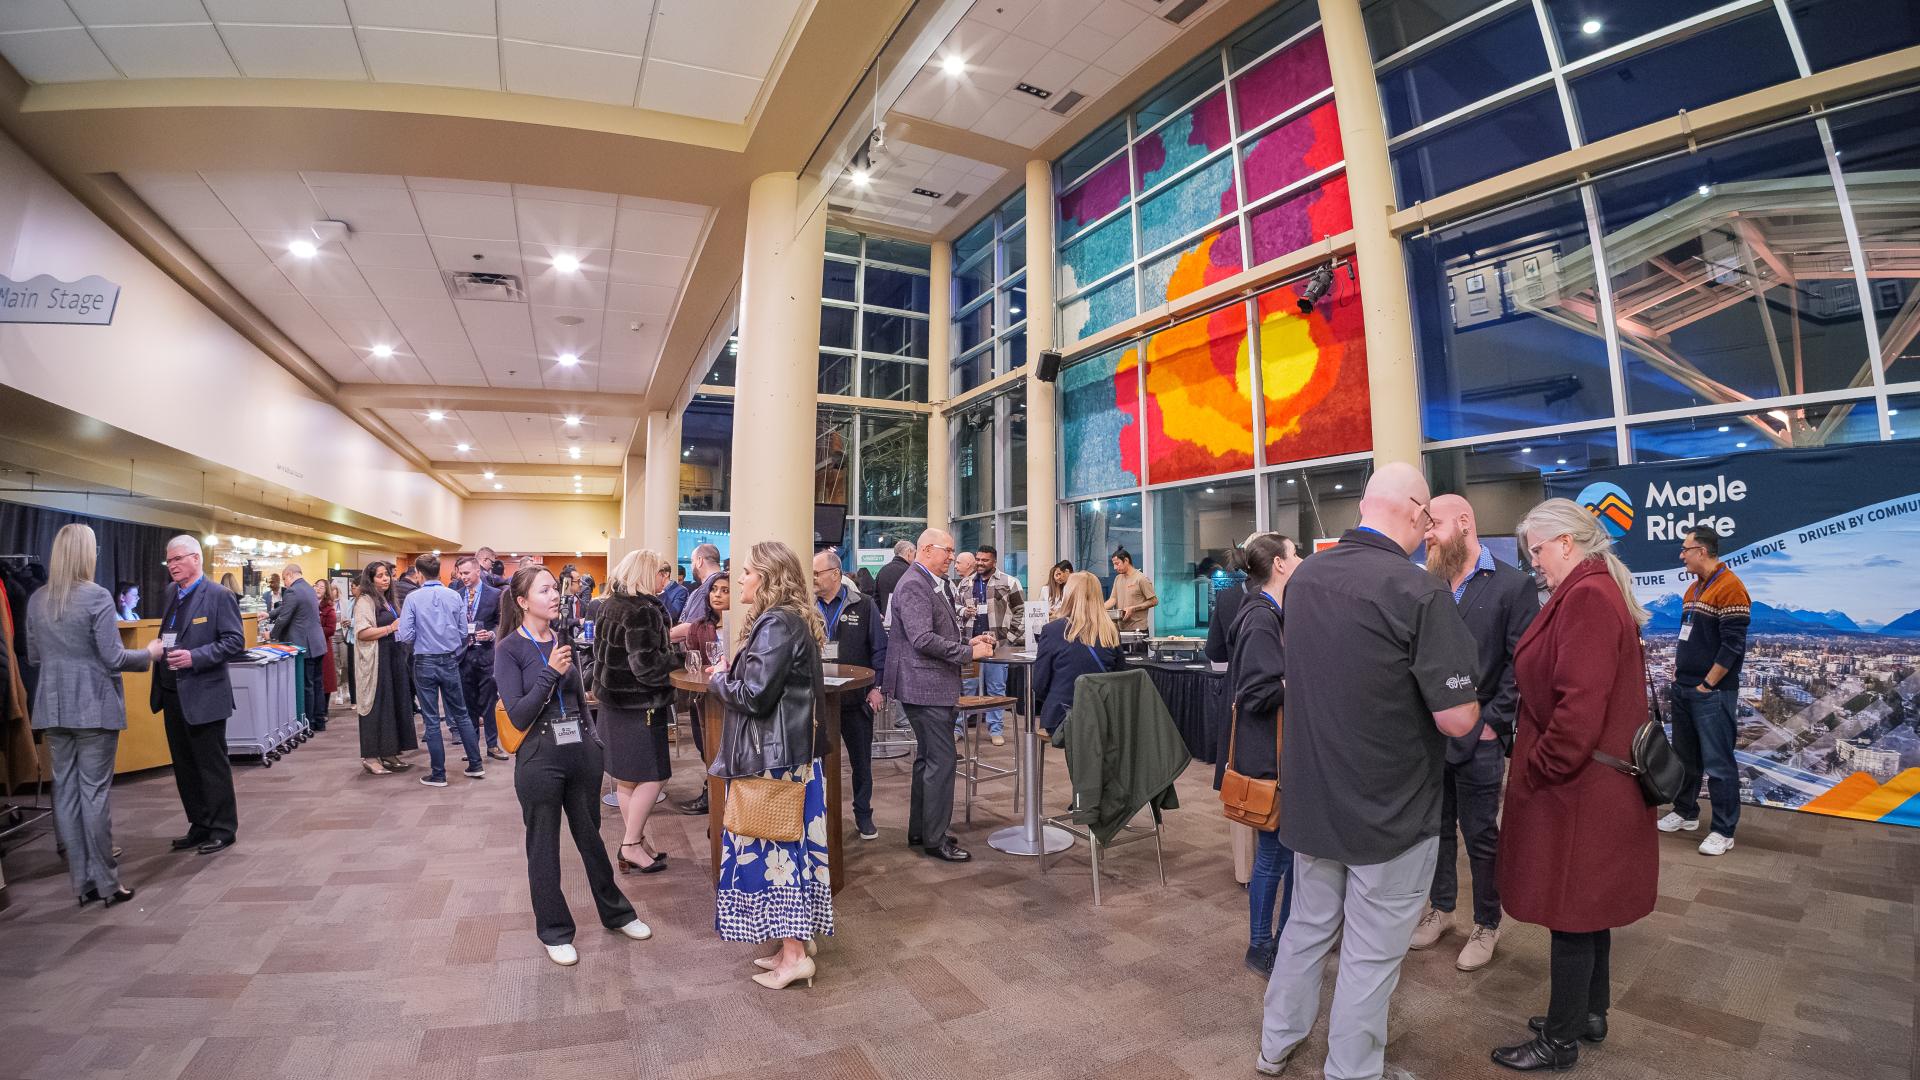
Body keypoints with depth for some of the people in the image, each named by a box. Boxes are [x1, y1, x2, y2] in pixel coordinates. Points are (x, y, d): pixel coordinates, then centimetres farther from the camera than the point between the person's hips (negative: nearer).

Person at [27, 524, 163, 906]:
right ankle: (106, 883, 8)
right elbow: (113, 659, -14)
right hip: (94, 707, -6)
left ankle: (82, 881, 16)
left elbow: (32, 657, 15)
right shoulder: (97, 597, -14)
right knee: (94, 792, 0)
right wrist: (149, 653, 3)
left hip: (53, 707, 6)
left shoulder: (36, 600, 5)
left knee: (65, 791, 10)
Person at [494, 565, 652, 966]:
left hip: (581, 753, 5)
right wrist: (549, 672, -23)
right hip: (540, 759, -4)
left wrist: (595, 741, 13)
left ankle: (616, 913, 34)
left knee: (591, 837, 18)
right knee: (544, 848, 12)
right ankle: (555, 931, 29)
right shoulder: (510, 648, -9)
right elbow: (518, 716, -15)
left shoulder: (564, 639, 5)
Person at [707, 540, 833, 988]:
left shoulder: (776, 625, -19)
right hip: (792, 751, 10)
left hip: (775, 758, -10)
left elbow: (754, 695, -23)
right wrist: (731, 674, 8)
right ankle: (797, 939, 28)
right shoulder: (792, 621, 11)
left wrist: (718, 680, -5)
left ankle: (795, 954, 12)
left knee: (777, 846, 1)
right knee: (788, 845, 16)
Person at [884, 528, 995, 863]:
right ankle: (935, 839, 6)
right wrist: (969, 652, -18)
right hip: (926, 687, -11)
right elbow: (923, 639, -24)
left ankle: (919, 830, 29)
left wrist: (968, 642, 9)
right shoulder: (913, 585, -16)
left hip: (933, 685, 11)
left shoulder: (928, 583, 16)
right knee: (941, 760, -5)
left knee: (928, 758, 17)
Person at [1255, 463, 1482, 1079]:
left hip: (1311, 797, 6)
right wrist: (1470, 706, 2)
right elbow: (1456, 719, -20)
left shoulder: (1303, 576, 0)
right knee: (1371, 953, 11)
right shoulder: (1420, 592, -21)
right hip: (1389, 808, -6)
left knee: (1307, 925, 23)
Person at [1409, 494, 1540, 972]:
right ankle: (1440, 910, 33)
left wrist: (1493, 722, -12)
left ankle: (1486, 925, 27)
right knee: (1436, 829, 16)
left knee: (1481, 835, 9)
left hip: (1478, 738, -4)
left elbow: (1522, 663, -10)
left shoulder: (1513, 584, -7)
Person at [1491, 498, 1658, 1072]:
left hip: (1575, 789, -10)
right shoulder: (1599, 591, 11)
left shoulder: (1586, 597, -21)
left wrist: (1535, 773, -17)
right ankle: (1591, 1013, 37)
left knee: (1571, 916, 4)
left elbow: (1579, 708, -27)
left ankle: (1560, 1042, 19)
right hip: (1595, 783, 10)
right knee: (1588, 907, 22)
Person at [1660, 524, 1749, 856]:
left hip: (1712, 693, -9)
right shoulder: (1693, 588, 13)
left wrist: (1707, 685, -15)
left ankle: (1723, 831, 8)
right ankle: (1685, 813, 29)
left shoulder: (1729, 587, -14)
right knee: (1685, 755, 17)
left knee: (1717, 763, -1)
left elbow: (1732, 646, -18)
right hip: (1684, 689, 9)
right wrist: (1678, 668, 11)